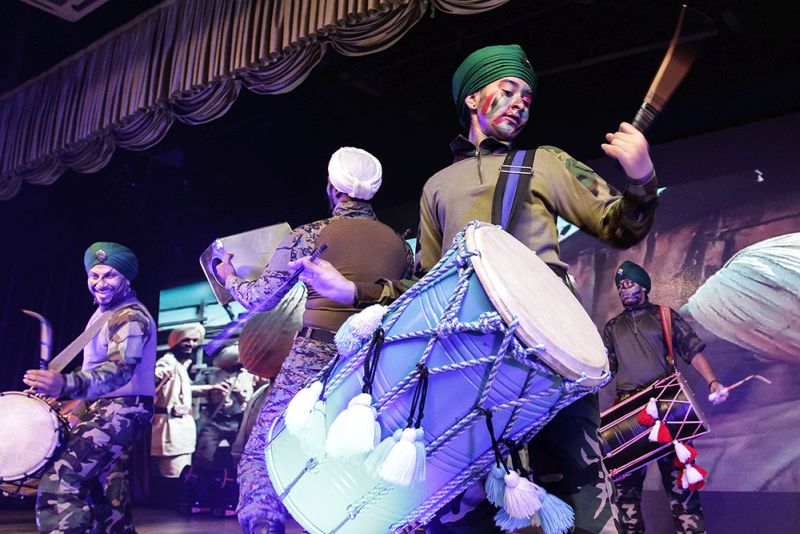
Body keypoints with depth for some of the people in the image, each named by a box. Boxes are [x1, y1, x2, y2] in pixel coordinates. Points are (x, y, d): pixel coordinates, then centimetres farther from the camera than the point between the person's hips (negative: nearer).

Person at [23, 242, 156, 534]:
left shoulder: (131, 317, -19)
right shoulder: (104, 310, 13)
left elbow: (120, 369, -36)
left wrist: (67, 384, -52)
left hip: (122, 410, -11)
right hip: (108, 407, 11)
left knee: (57, 485, -23)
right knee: (106, 493, 18)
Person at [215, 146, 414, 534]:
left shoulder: (309, 235, 1)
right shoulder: (400, 245, 11)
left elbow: (259, 299, 7)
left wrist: (229, 278, 26)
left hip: (314, 357, -4)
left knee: (261, 456, 4)